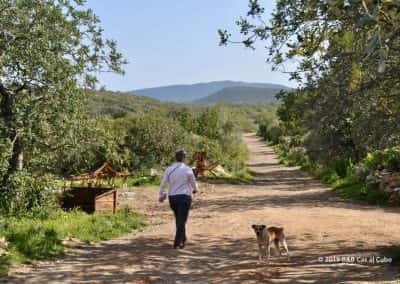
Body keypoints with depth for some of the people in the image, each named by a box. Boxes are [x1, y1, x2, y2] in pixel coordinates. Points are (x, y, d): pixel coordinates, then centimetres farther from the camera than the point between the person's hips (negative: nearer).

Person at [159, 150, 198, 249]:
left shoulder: (169, 169, -1)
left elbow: (163, 184, -4)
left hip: (172, 198, 4)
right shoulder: (188, 170, -9)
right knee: (182, 221, -3)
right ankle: (177, 243, -10)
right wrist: (195, 189, 24)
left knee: (179, 219, 22)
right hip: (184, 197, -4)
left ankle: (183, 239, 35)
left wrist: (161, 196, 9)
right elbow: (193, 183, 1)